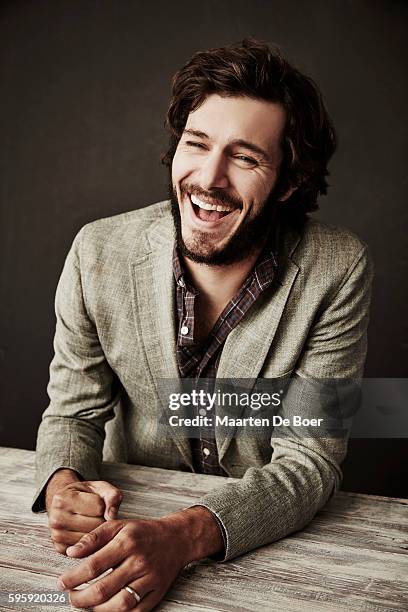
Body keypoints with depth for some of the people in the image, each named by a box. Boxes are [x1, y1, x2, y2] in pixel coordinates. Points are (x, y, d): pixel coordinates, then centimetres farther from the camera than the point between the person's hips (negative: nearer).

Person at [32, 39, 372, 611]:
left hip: (271, 536, -1)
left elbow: (309, 458, -15)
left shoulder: (337, 271, -15)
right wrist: (62, 486, -21)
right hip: (132, 515, 2)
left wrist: (185, 534, -30)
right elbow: (74, 410, 0)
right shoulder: (98, 253, -10)